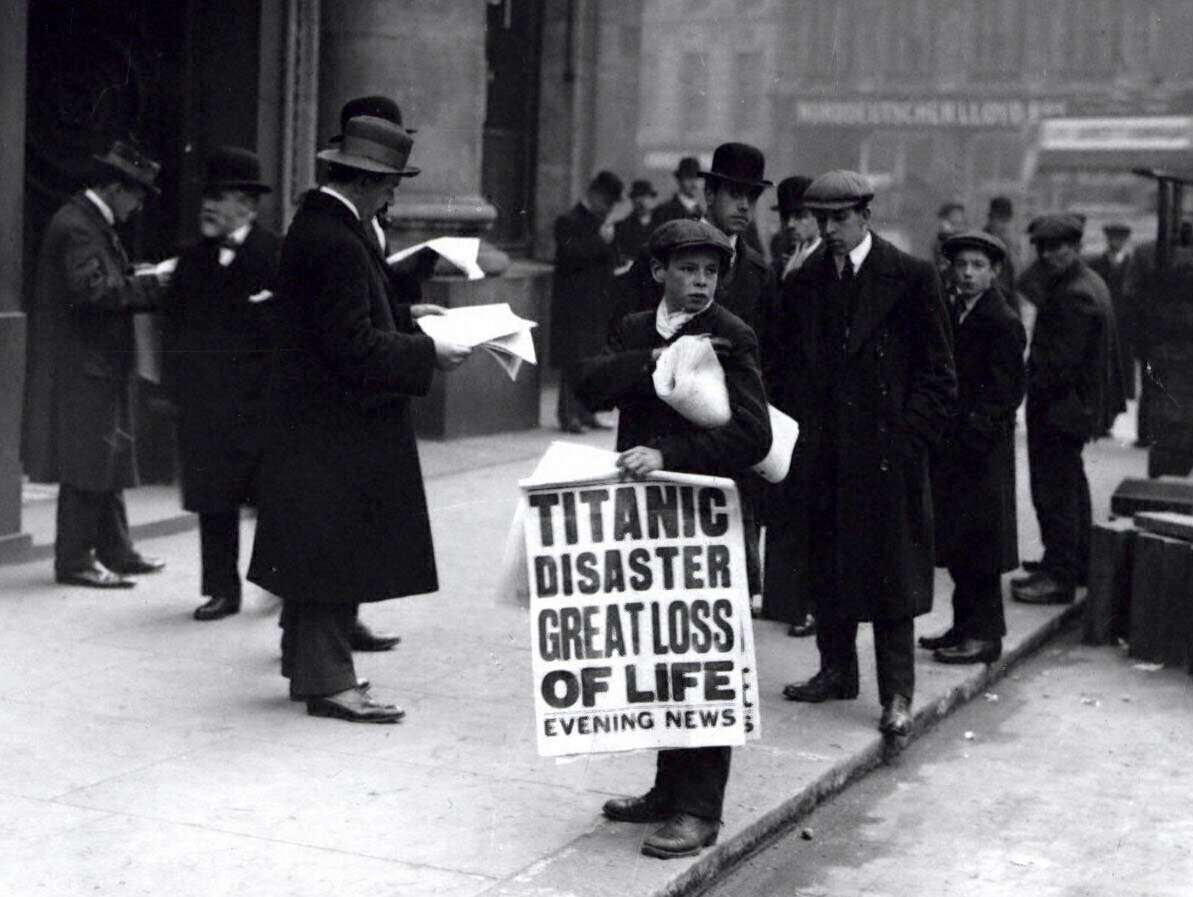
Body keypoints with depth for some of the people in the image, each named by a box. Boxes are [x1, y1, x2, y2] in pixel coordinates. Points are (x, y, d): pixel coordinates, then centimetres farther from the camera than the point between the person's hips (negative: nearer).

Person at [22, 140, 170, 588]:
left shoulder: (94, 224, 17)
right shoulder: (76, 226, -16)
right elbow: (93, 289, -27)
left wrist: (145, 283, 5)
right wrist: (149, 283, -20)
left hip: (100, 366, 11)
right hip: (81, 369, -11)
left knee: (107, 465, 15)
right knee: (85, 466, -6)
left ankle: (115, 551, 22)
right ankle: (74, 560, 1)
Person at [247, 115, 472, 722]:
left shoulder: (316, 223, 10)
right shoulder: (336, 242, -22)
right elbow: (355, 347, -25)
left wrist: (405, 318, 15)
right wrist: (427, 353, -17)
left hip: (312, 417, 10)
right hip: (335, 426, -10)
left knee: (321, 551, 18)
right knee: (336, 551, -3)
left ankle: (308, 665, 28)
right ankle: (326, 680, 5)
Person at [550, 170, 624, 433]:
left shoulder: (601, 222, 18)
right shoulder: (568, 221, -6)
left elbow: (611, 260, 25)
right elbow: (569, 257, -18)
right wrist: (599, 241, -19)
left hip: (598, 301, 7)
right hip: (574, 304, -7)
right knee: (573, 360, -7)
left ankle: (586, 412, 13)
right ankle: (568, 414, -3)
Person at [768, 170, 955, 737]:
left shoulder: (912, 278, -3)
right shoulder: (801, 284, 10)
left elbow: (937, 372, -3)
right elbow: (782, 371, 14)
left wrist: (910, 437, -10)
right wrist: (795, 437, 3)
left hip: (888, 452, -4)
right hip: (822, 453, 4)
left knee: (892, 571, -1)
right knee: (827, 568, 11)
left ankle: (897, 695, 5)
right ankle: (836, 672, 25)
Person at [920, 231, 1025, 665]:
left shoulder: (1003, 323, -10)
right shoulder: (952, 313, 13)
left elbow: (1006, 392, -13)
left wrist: (973, 433, -17)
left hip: (981, 450, -8)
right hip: (950, 449, 8)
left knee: (979, 544, -3)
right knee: (955, 543, 12)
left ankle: (984, 634, 4)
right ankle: (965, 625, 22)